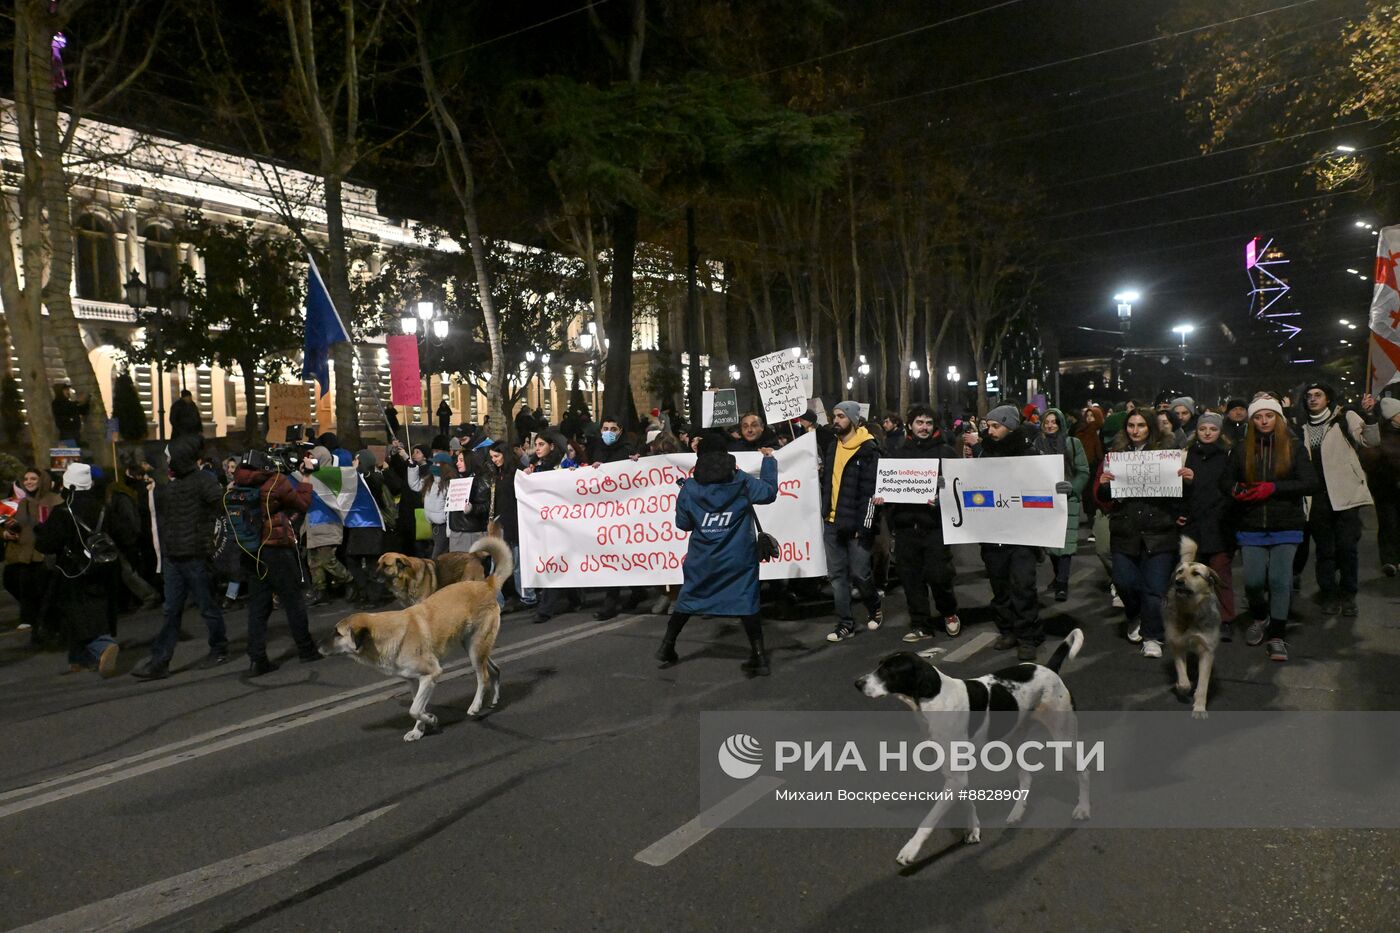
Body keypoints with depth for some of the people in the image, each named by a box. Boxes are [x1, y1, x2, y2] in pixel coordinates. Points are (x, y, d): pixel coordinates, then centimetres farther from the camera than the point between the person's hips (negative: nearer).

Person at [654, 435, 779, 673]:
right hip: (738, 558, -1)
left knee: (687, 600, 16)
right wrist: (769, 460, 14)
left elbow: (683, 523, 3)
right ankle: (759, 656, 2)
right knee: (746, 602, 5)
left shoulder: (689, 489, -3)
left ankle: (667, 648, 23)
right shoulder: (741, 482, -5)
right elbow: (769, 492, 4)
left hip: (701, 559, 2)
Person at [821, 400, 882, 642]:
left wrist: (864, 525, -17)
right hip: (832, 523, 6)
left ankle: (875, 608, 26)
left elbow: (871, 491, -13)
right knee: (837, 575, 6)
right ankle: (845, 623, 14)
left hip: (856, 524, -6)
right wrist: (824, 513, 12)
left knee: (859, 574, -1)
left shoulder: (868, 450, -9)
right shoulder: (831, 448, 12)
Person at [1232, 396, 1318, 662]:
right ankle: (1259, 617, 29)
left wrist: (1272, 488, -16)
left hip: (1286, 525, -1)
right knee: (1253, 580, -1)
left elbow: (1311, 484, -6)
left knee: (1279, 579, -6)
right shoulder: (1243, 450, 5)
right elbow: (1231, 482, 13)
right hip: (1251, 526, 1)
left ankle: (1277, 636, 5)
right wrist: (1236, 491, -10)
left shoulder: (1294, 446, 0)